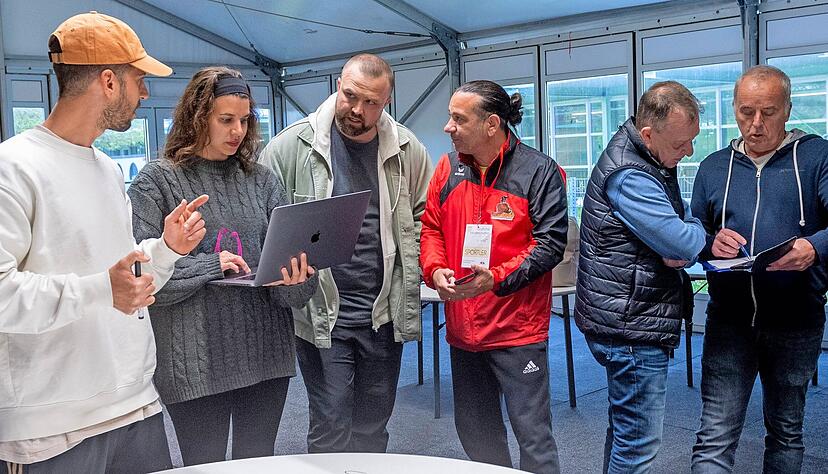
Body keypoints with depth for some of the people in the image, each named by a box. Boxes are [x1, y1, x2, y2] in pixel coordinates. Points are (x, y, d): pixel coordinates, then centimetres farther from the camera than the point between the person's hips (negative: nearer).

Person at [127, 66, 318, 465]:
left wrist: (296, 279, -19)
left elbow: (294, 260, 3)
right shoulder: (157, 182, -2)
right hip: (195, 366, -3)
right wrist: (209, 266, -17)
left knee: (259, 463, 16)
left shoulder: (261, 180, 9)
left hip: (266, 355, 4)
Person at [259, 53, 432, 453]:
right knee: (330, 429, 2)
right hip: (320, 312, -3)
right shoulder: (292, 146, -6)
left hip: (385, 313, 3)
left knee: (373, 427, 17)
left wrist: (409, 265, -1)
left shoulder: (407, 150, 2)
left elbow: (426, 217, 13)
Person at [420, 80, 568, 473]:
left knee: (533, 434, 1)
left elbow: (551, 242, -12)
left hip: (518, 327, -5)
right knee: (473, 430, 18)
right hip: (462, 327, 6)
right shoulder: (448, 168, 6)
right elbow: (430, 227, 10)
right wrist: (435, 271, -9)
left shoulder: (539, 171, -9)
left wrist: (497, 279, -23)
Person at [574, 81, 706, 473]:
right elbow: (685, 243, -26)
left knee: (626, 428, 22)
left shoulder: (653, 160, 9)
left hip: (628, 320, 10)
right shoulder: (628, 177, -23)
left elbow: (683, 216, 16)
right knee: (639, 441, -3)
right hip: (631, 326, -10)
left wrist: (683, 237, -9)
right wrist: (700, 230, -1)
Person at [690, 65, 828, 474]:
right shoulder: (714, 167, 9)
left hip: (795, 322, -1)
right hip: (729, 320, 1)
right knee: (715, 437, -4)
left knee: (786, 432, 17)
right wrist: (711, 243, -11)